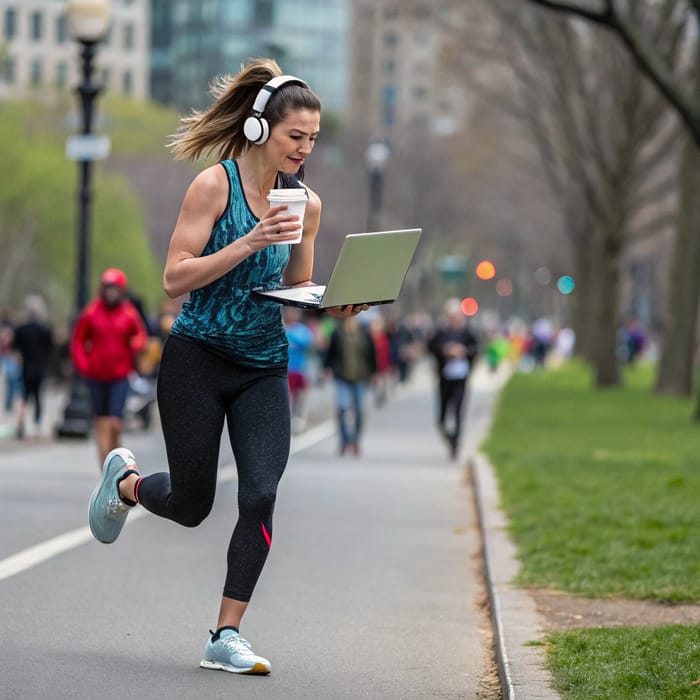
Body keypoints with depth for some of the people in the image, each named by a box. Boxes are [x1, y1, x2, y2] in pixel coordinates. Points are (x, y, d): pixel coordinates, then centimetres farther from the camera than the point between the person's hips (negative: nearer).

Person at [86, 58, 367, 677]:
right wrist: (249, 242, -24)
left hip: (264, 368, 4)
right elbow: (176, 279, -14)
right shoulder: (215, 185, -11)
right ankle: (124, 480, 40)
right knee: (190, 505, 4)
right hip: (198, 357, -4)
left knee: (261, 493, -14)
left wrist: (334, 304, -6)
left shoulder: (306, 203, 6)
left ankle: (227, 637, -4)